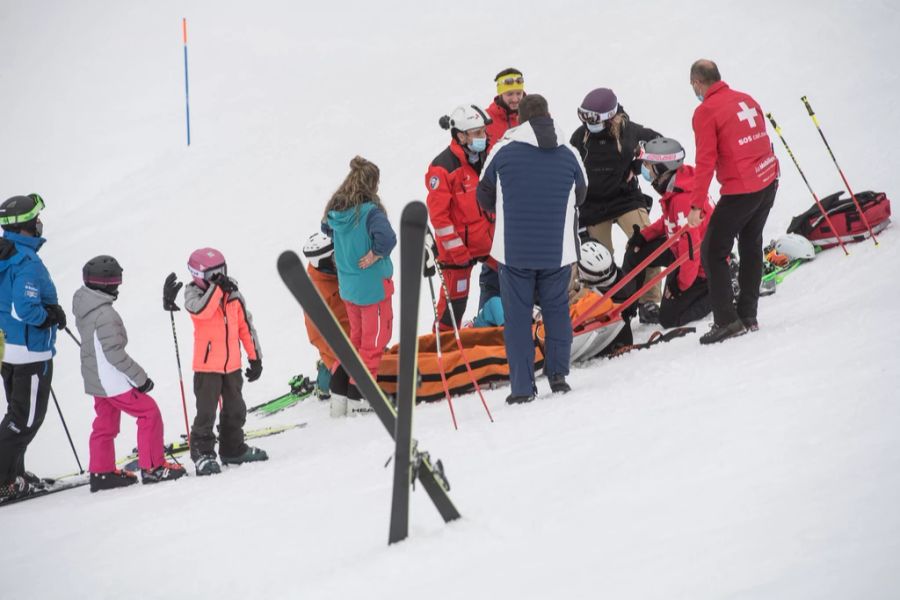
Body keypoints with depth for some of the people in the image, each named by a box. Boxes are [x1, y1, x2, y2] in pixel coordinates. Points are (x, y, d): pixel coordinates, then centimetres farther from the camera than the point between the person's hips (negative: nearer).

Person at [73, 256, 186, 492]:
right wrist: (140, 377, -18)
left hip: (96, 379, 9)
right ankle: (153, 467, 2)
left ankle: (102, 472, 22)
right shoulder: (104, 314, -25)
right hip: (113, 381, -9)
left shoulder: (84, 306, 4)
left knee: (106, 423, 18)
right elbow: (114, 353, -25)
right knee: (149, 413, -1)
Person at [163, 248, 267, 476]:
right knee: (206, 412, -7)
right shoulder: (193, 292, -9)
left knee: (235, 410, 16)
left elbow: (246, 327, 9)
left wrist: (255, 357, 8)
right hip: (207, 365, -5)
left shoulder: (233, 294, 3)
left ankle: (233, 449, 30)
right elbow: (201, 310, -33)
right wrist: (217, 287, -31)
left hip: (232, 364, 5)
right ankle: (202, 453, 3)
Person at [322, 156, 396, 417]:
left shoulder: (336, 211, -1)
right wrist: (377, 254, -19)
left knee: (356, 336, 21)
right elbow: (387, 237, -36)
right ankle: (358, 397, 9)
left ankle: (338, 393, 20)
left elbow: (326, 229, 19)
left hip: (347, 285, 7)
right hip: (373, 285, -7)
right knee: (374, 339, 7)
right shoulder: (370, 211, -22)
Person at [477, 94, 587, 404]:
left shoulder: (504, 151, -5)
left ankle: (522, 386, 1)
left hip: (514, 250, -2)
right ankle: (558, 372, 13)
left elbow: (484, 196, 6)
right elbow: (580, 196, 16)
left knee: (517, 315, 4)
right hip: (558, 250, 2)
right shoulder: (569, 154, 1)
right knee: (556, 309, 17)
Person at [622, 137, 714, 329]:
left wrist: (681, 284, -21)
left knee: (669, 318, -2)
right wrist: (644, 235, 1)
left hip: (702, 268, -9)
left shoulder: (683, 200, -35)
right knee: (635, 252, 9)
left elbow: (690, 247, -32)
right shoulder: (673, 187, -5)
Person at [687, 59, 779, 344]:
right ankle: (747, 315, 22)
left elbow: (705, 162, -15)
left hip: (740, 191, -8)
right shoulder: (746, 100, 12)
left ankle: (727, 320, -4)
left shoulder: (705, 111, -10)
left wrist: (697, 205, -13)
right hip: (768, 184, 8)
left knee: (713, 252, 1)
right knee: (751, 246, 18)